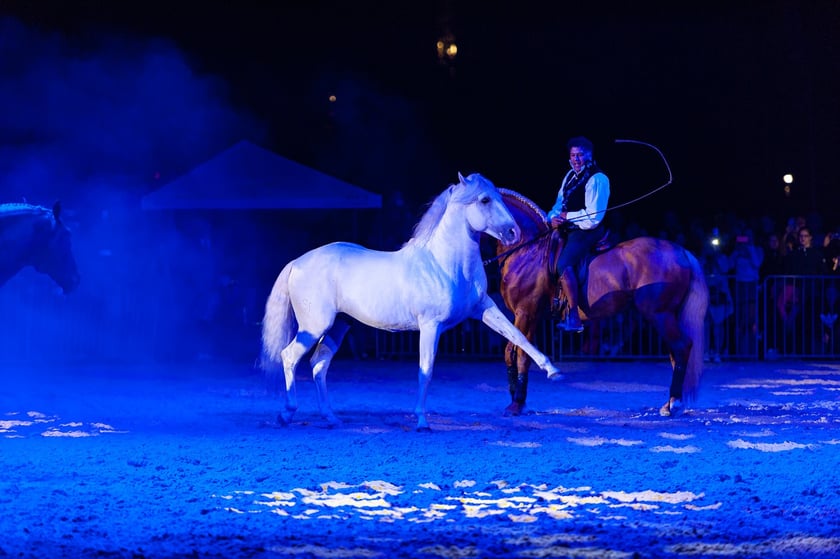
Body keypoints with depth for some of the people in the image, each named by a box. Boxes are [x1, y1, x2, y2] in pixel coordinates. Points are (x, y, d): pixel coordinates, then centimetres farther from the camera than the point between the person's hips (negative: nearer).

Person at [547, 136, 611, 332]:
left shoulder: (597, 179, -13)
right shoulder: (571, 176, 13)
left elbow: (593, 218, -19)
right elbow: (559, 204, 15)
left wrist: (566, 217, -12)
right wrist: (554, 217, -8)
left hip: (587, 232, -10)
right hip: (569, 230, 10)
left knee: (563, 264, -28)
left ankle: (573, 318, -29)